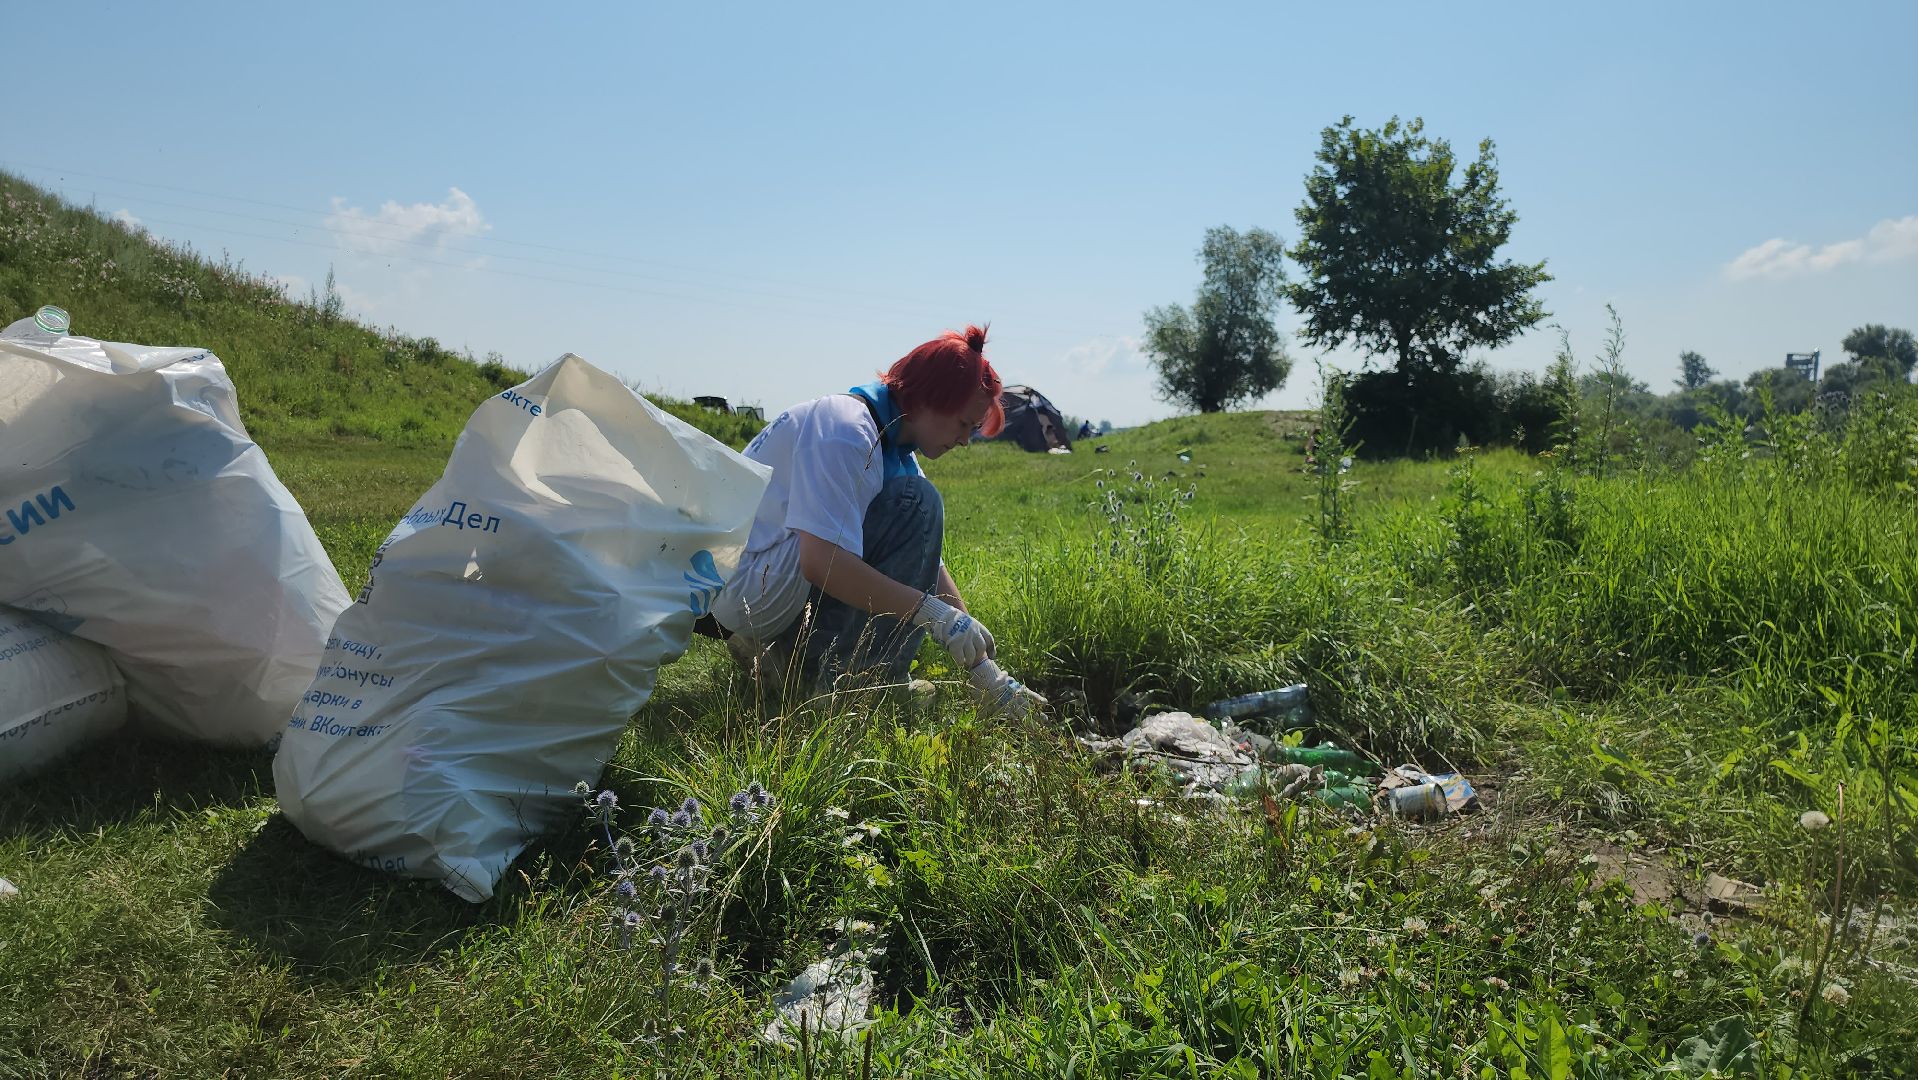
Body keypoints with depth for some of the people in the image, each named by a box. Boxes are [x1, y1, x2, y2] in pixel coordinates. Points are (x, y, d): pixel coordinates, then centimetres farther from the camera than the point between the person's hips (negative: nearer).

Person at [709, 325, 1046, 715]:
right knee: (916, 506, -18)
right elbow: (820, 562, -31)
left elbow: (931, 564, 8)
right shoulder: (846, 429, -20)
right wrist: (933, 612, -28)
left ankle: (787, 652, 10)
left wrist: (990, 677, 4)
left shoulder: (894, 445, 10)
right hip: (747, 581, -10)